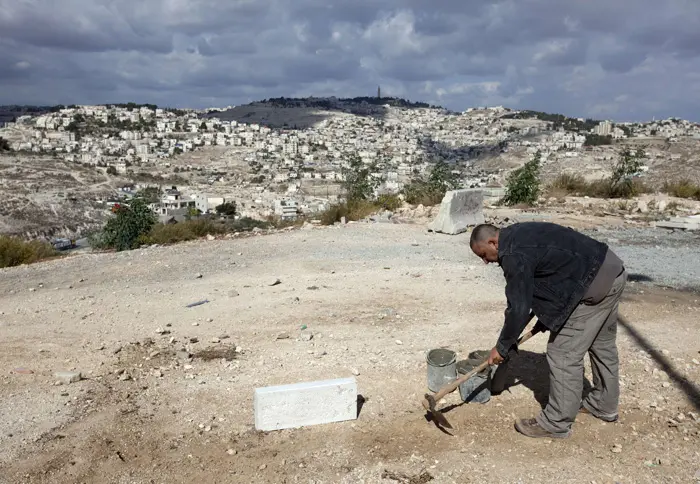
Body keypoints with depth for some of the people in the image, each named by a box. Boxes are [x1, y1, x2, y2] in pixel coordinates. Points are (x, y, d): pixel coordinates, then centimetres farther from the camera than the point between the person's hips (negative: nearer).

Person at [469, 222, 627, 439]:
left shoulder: (514, 255, -18)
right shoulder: (518, 235, 12)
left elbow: (518, 308, -16)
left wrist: (502, 346, -4)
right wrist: (546, 318, 23)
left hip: (595, 282, -11)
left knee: (564, 353, -3)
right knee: (602, 343, 23)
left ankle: (556, 424, 8)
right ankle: (604, 405, 41)